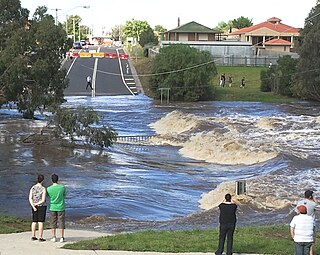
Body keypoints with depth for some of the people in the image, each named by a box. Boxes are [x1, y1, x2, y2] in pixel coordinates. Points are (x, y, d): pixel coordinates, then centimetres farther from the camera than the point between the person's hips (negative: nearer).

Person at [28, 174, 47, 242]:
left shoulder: (32, 188, -1)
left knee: (34, 221, 13)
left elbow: (30, 198, -7)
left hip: (34, 207, 5)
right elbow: (43, 200, -20)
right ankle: (40, 237, 2)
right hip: (41, 207, -5)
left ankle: (33, 236, 17)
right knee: (41, 222, 0)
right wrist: (36, 204, -8)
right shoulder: (43, 189, -14)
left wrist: (33, 206, -12)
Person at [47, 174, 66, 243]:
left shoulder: (49, 189, -10)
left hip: (52, 207, 1)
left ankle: (54, 237, 14)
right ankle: (62, 237, 6)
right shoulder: (62, 187, -11)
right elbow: (64, 196, 4)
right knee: (61, 222, 6)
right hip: (61, 207, -1)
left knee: (53, 222, 11)